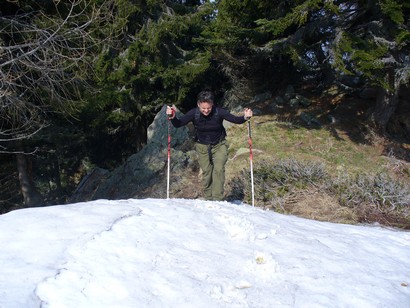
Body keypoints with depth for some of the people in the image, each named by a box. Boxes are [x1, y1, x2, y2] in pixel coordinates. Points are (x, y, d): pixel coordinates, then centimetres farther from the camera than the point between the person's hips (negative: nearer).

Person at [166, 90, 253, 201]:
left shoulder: (219, 112, -22)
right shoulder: (193, 113, -19)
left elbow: (235, 120, -21)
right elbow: (178, 124, -18)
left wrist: (245, 117, -42)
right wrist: (173, 117, -39)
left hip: (219, 145, -1)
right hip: (202, 146, 1)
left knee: (218, 170, -16)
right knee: (206, 172, 0)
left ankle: (217, 199, -13)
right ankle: (208, 199, 13)